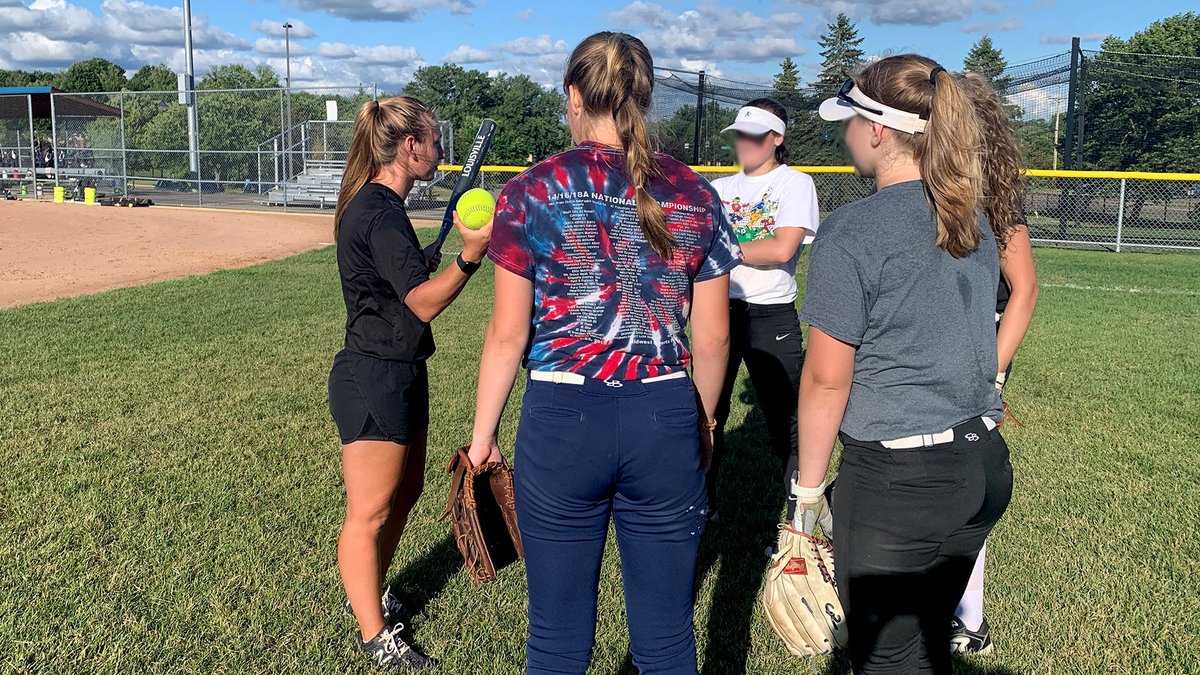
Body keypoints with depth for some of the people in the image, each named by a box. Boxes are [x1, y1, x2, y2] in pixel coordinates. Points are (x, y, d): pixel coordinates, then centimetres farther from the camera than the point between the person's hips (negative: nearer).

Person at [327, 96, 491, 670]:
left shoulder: (376, 206, 13)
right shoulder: (380, 214, -21)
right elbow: (424, 303, -25)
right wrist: (471, 254, -35)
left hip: (400, 375, 11)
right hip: (373, 381, -11)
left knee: (405, 491, 22)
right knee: (369, 513, 2)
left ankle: (368, 594, 40)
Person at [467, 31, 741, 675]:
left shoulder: (532, 191, -4)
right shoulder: (694, 195, 2)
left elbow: (508, 335, -4)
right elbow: (713, 337, 5)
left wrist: (483, 434, 7)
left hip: (562, 422, -2)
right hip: (666, 420, 2)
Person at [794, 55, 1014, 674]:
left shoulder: (851, 232, -15)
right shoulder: (974, 222, 8)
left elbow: (826, 378, -14)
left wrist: (809, 486, -5)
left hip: (896, 480, -7)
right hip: (986, 467, 8)